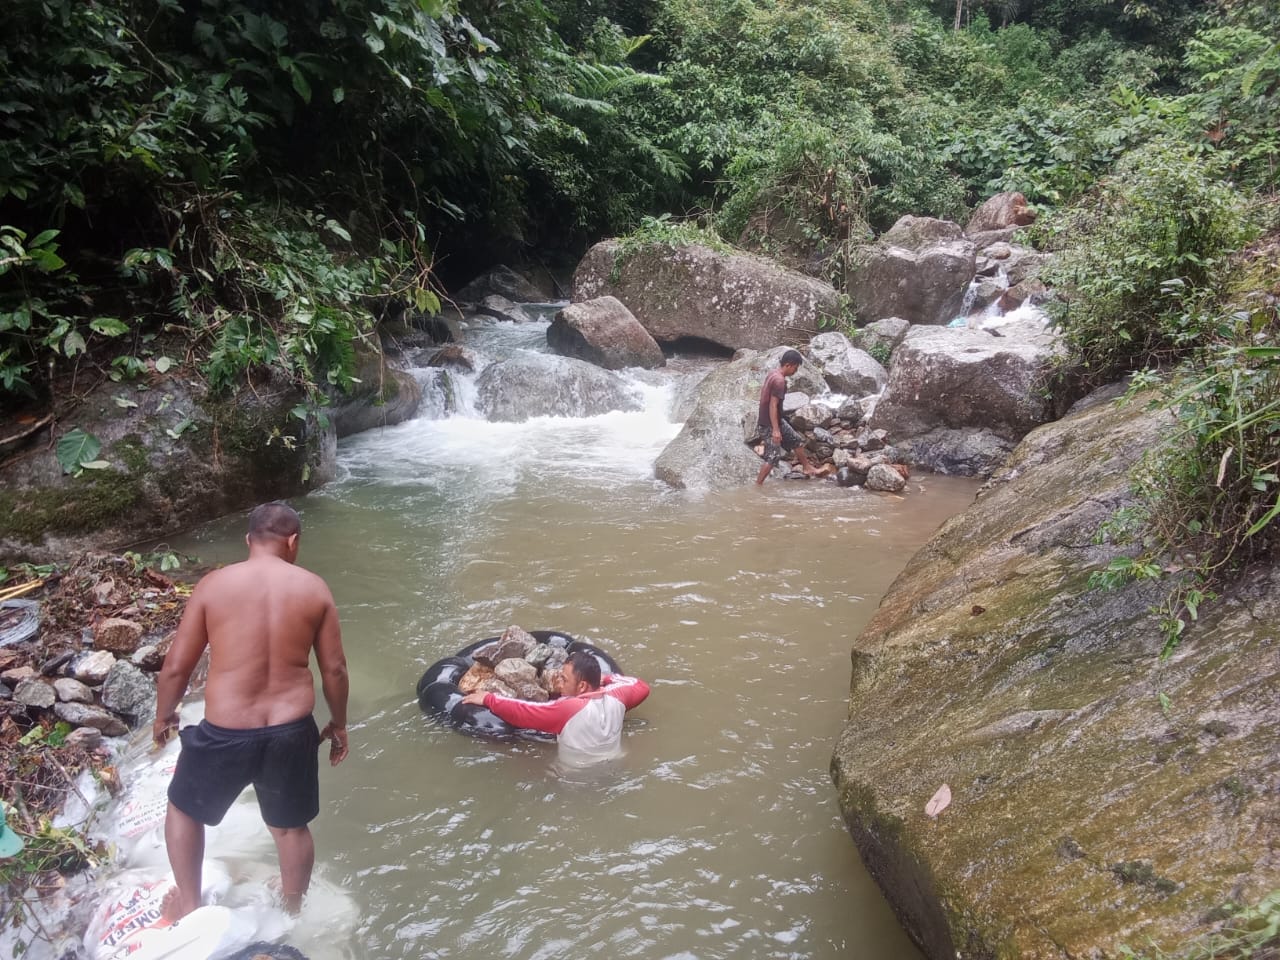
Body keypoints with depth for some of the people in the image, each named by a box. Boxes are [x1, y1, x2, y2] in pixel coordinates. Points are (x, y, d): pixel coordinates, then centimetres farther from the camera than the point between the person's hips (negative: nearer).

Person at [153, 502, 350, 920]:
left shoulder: (214, 584, -8)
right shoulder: (313, 587, -4)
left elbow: (176, 666, -3)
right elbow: (334, 669, 0)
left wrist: (163, 716, 16)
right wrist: (339, 723, 16)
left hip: (225, 734, -1)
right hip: (292, 732, 2)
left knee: (185, 809, 28)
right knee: (291, 826, 25)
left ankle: (188, 905, 37)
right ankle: (292, 909, 43)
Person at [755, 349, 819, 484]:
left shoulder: (773, 373, 5)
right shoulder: (779, 381, -24)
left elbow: (763, 392, 16)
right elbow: (773, 405, -27)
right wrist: (775, 430, -27)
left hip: (777, 420, 10)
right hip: (770, 424, -10)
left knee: (797, 440, 21)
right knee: (773, 457, -5)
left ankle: (807, 467, 38)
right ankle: (757, 486, 2)